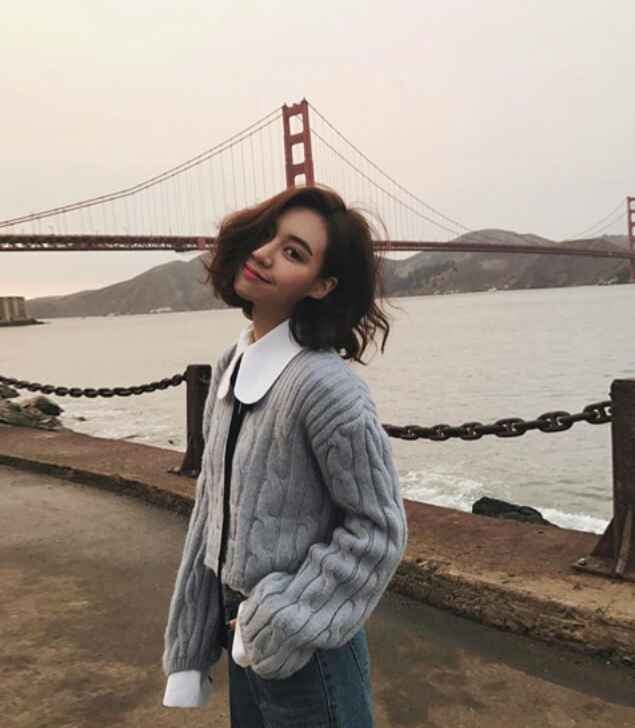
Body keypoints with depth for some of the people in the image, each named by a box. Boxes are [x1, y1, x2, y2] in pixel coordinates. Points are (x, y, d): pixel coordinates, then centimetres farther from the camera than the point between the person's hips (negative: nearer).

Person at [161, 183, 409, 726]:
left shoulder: (326, 385, -25)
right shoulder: (230, 366, -2)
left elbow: (379, 529, -18)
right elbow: (212, 509, 4)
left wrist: (282, 624, -16)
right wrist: (188, 651, 8)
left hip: (303, 652, -7)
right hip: (242, 635, 7)